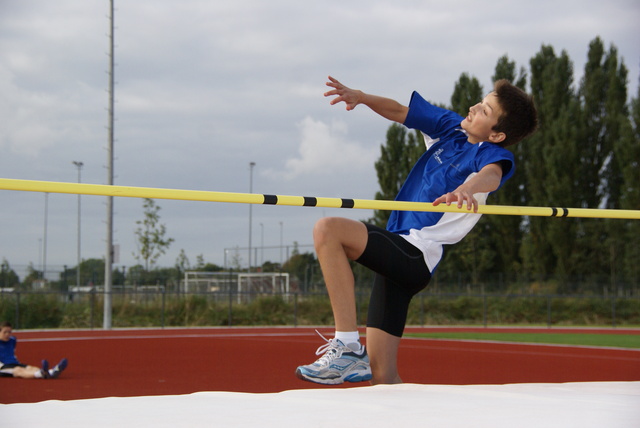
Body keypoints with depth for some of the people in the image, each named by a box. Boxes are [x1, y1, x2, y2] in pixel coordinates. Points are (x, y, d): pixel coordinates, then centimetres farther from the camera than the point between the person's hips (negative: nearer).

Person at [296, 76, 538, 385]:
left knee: (327, 230, -28)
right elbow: (398, 111, 20)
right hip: (397, 256, 8)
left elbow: (491, 175, -32)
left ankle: (347, 347, -29)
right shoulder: (450, 127, 12)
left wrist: (467, 188, -55)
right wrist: (361, 97, 1)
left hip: (415, 253, -8)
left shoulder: (493, 153, -9)